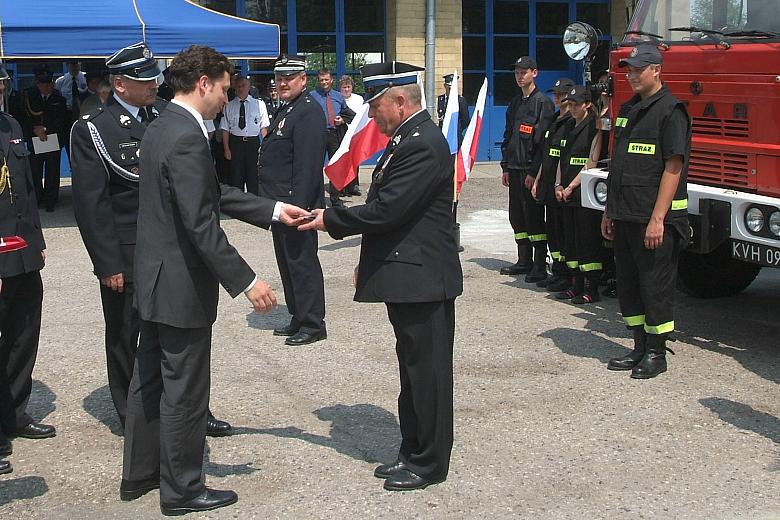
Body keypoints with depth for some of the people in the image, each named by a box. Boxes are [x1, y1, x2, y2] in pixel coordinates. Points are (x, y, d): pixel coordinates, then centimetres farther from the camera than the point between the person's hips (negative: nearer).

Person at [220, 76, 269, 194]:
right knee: (236, 176, 5)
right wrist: (226, 149, -3)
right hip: (235, 143, 1)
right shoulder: (229, 106, 4)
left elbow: (264, 127, 1)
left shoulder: (259, 104, 2)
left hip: (254, 143, -1)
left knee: (253, 175, 4)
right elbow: (225, 129, 4)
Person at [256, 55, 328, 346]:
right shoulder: (285, 110, 16)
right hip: (280, 203, 10)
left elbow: (307, 166, -22)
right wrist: (274, 205, 18)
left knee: (302, 262, -2)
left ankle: (313, 324, 8)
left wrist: (297, 207, -26)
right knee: (287, 262, 16)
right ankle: (298, 318, 26)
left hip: (296, 203, -10)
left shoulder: (309, 112, -15)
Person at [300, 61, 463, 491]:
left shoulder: (424, 145, -19)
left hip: (423, 278, -10)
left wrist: (330, 220, -11)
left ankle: (429, 463, 12)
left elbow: (386, 210, -23)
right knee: (413, 369, 18)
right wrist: (368, 264, 17)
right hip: (408, 276, 11)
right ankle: (413, 452, 29)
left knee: (427, 371, 1)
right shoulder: (406, 140, 13)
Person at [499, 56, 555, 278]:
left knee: (534, 217, -5)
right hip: (515, 168, 8)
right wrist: (505, 167, 13)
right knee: (517, 217, 10)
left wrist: (534, 171, -17)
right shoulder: (515, 103, 17)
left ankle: (540, 263, 0)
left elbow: (542, 140, -13)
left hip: (531, 169, -8)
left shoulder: (542, 102, -7)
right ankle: (524, 261, 18)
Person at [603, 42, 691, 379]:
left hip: (654, 219, -8)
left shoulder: (670, 110, -10)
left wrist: (658, 219, -20)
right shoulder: (629, 110, 16)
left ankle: (656, 353, 10)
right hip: (625, 217, 8)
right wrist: (609, 212, 17)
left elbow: (673, 168, -16)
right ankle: (640, 348, 23)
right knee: (628, 284, 12)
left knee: (655, 285, 0)